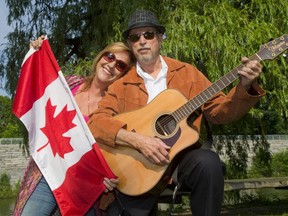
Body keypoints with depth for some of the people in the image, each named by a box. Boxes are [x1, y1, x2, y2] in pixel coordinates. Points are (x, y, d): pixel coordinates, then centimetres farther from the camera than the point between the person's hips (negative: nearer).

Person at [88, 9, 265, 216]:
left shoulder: (187, 72, 9)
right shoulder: (121, 85, 4)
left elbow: (219, 111, 9)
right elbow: (95, 123, -8)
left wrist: (244, 86, -9)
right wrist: (137, 140, -23)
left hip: (183, 155, 1)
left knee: (209, 162, -31)